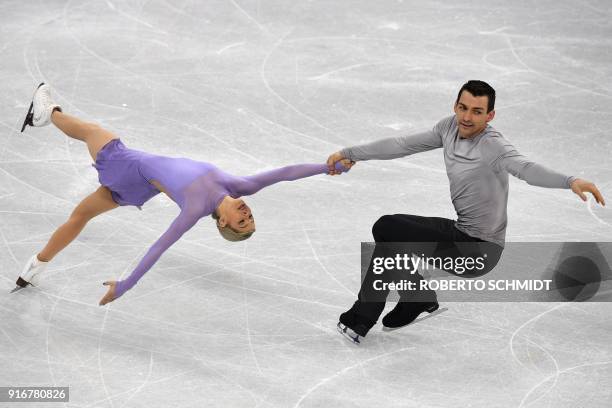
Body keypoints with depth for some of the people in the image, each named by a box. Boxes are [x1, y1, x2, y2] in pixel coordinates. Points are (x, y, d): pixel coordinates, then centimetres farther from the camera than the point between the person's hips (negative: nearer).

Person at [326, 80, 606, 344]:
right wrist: (350, 154, 11)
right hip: (460, 230, 8)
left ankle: (361, 319, -1)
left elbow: (525, 168, -43)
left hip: (479, 247, -8)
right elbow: (403, 145, 8)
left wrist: (570, 181, -62)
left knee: (386, 229, -12)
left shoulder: (493, 146, -25)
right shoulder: (450, 127, -2)